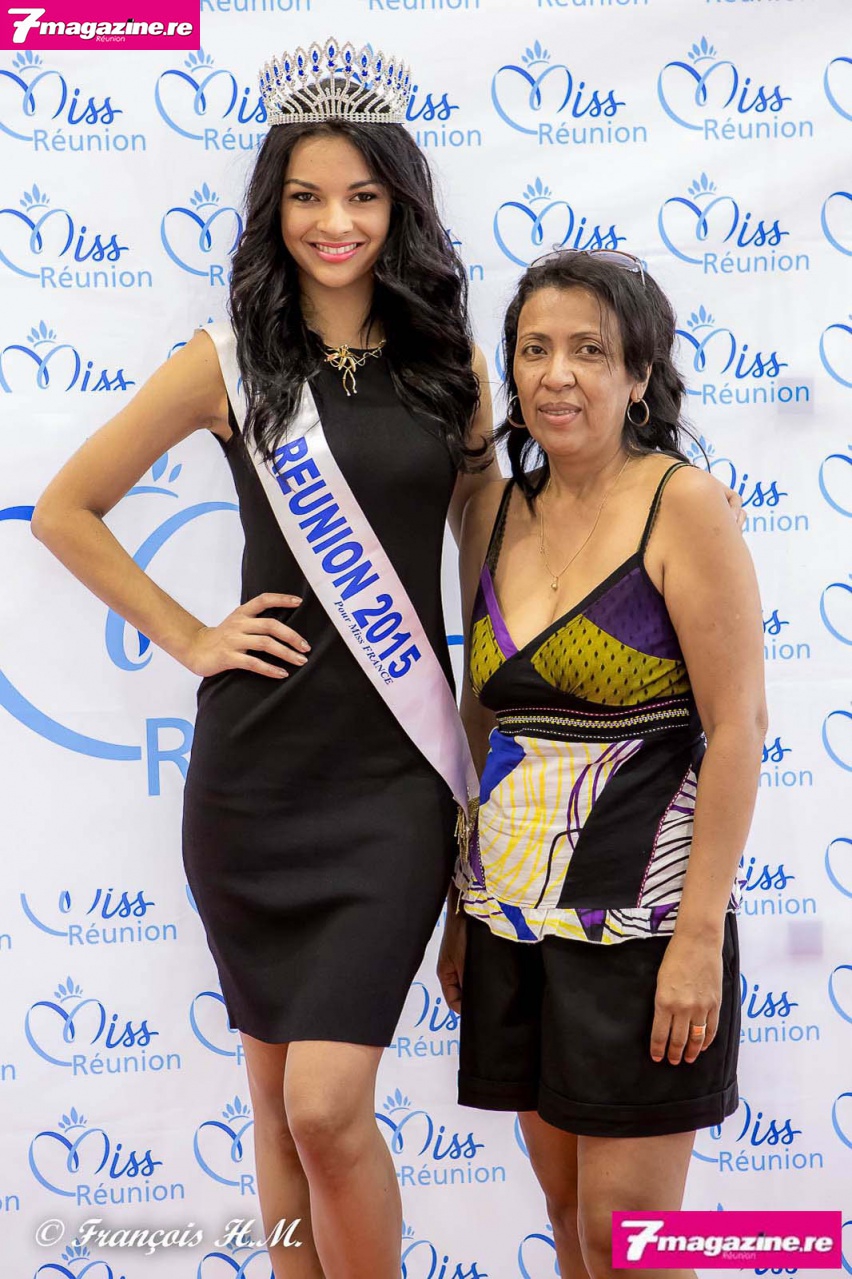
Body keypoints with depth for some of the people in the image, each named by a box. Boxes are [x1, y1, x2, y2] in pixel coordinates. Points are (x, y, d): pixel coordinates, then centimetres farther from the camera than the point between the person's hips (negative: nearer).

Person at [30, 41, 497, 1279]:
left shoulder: (453, 365, 4)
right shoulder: (230, 362, 0)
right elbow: (63, 510, 6)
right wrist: (189, 638, 0)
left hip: (395, 769, -1)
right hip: (254, 765, 1)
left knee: (327, 1107, -9)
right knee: (277, 1097, 12)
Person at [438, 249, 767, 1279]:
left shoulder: (683, 505, -10)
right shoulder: (495, 511, 8)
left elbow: (738, 724, -13)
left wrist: (701, 937, -17)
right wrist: (460, 909, 13)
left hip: (639, 912, -6)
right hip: (515, 912, 6)